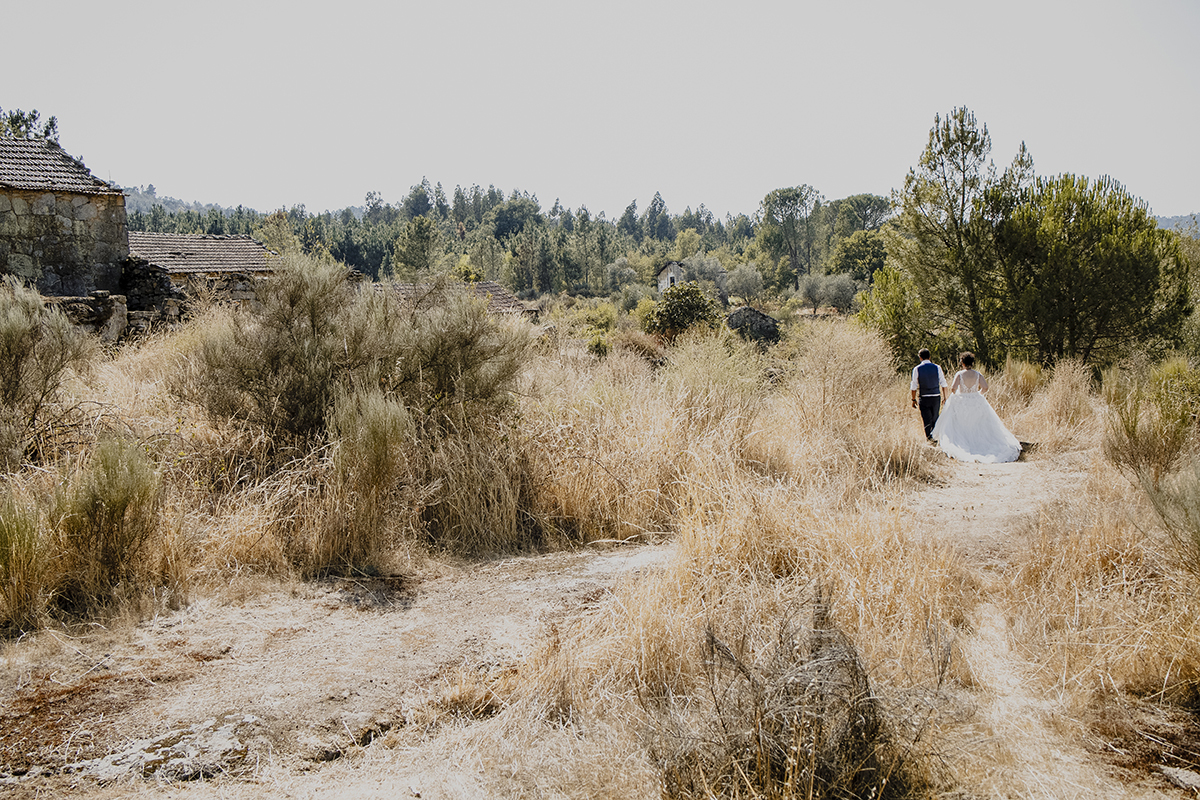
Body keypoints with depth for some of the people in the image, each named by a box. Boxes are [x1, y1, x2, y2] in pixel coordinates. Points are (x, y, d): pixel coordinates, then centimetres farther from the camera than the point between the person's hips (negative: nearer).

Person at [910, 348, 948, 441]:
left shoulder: (917, 369, -4)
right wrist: (944, 397, 10)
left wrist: (914, 399, 5)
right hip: (936, 397, 2)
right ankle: (935, 436, 23)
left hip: (924, 398, -2)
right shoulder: (937, 367, 1)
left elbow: (914, 386, -3)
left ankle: (929, 438, -2)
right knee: (935, 420, 17)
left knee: (927, 421, 2)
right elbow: (943, 384, 2)